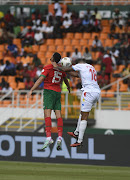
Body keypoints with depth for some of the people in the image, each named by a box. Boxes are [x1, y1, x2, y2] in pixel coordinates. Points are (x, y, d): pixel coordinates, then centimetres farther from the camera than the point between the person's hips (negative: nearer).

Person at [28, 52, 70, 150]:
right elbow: (65, 79, 32)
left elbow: (40, 79, -17)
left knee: (47, 113, -15)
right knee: (58, 115, 1)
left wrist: (31, 90, -21)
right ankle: (60, 137, -12)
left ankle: (49, 137, -29)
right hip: (58, 92, 6)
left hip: (49, 91, -6)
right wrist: (69, 87, 52)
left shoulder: (47, 68, -6)